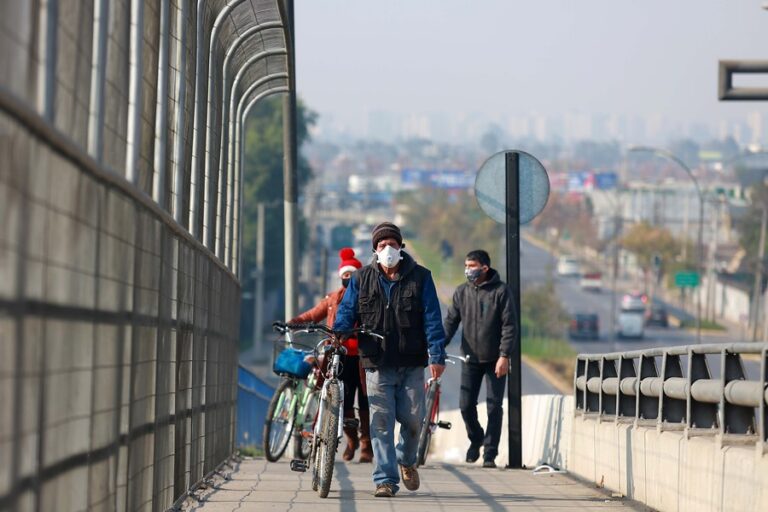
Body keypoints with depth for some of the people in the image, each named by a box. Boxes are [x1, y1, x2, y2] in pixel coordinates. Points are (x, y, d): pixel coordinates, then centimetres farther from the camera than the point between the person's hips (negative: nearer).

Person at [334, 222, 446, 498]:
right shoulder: (361, 279, 8)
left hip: (412, 364, 0)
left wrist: (437, 355, -7)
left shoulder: (420, 277, 4)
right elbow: (346, 312, 7)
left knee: (412, 418, 0)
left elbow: (432, 318, 1)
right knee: (381, 423, -5)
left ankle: (406, 460, 30)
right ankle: (385, 480, -1)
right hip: (377, 366, 0)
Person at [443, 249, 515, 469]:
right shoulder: (462, 292, 4)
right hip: (471, 359, 3)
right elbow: (451, 321, 6)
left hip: (495, 360, -3)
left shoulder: (500, 291, -7)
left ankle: (490, 453, 5)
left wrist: (504, 356, -15)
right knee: (466, 405, 0)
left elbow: (509, 325, -8)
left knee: (494, 407, -2)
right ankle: (475, 439, 27)